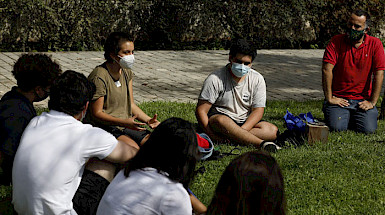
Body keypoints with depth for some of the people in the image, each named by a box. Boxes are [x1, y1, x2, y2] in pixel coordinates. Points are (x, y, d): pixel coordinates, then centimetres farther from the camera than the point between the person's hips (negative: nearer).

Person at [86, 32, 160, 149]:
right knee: (133, 149, -32)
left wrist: (148, 120, -2)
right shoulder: (99, 77, -16)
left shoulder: (126, 73, 10)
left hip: (126, 125, 7)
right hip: (105, 126, -7)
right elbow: (96, 113, -15)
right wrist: (124, 122, -27)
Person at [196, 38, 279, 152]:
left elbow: (258, 111, -4)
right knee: (221, 121, -39)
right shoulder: (215, 79, -10)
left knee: (272, 131, -22)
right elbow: (201, 110, -12)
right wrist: (211, 134, -27)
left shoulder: (257, 79, 0)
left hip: (245, 123, 4)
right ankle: (262, 144, -43)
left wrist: (240, 131, -23)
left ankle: (226, 138, -33)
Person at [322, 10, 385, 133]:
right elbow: (327, 69, -9)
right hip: (338, 98, -1)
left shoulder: (375, 44, 0)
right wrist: (329, 98, -13)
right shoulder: (336, 41, -3)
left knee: (368, 129, -19)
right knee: (337, 127, -23)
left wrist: (372, 102, -10)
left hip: (363, 99, 1)